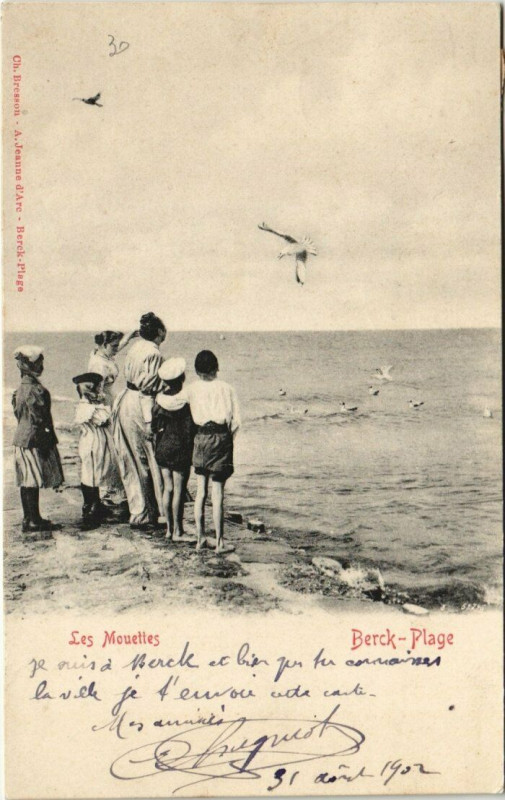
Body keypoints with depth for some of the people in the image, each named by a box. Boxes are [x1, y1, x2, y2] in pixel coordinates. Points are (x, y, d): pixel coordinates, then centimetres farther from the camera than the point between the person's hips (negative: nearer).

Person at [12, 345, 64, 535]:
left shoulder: (20, 389, 11)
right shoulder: (35, 390, -19)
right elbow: (39, 418, -20)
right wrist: (45, 441, -15)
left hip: (21, 439, 9)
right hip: (34, 440, -9)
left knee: (27, 483, 13)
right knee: (33, 483, -3)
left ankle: (29, 519, 21)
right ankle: (33, 521, 3)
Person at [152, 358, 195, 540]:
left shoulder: (159, 398, -4)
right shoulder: (187, 400, -15)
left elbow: (154, 426, 2)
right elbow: (190, 429, -12)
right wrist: (190, 449, -2)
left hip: (162, 447, 4)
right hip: (180, 449, -4)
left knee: (168, 488, 13)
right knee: (179, 490, 3)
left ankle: (169, 528, 19)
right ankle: (177, 530, 7)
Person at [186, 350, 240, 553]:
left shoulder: (192, 389, 3)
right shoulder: (226, 389, -1)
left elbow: (191, 416, -1)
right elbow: (236, 421, -4)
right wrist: (227, 437, 9)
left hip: (201, 437, 2)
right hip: (221, 438, -2)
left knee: (200, 491, 11)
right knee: (218, 493, 0)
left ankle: (200, 538, 15)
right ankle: (219, 542, 4)